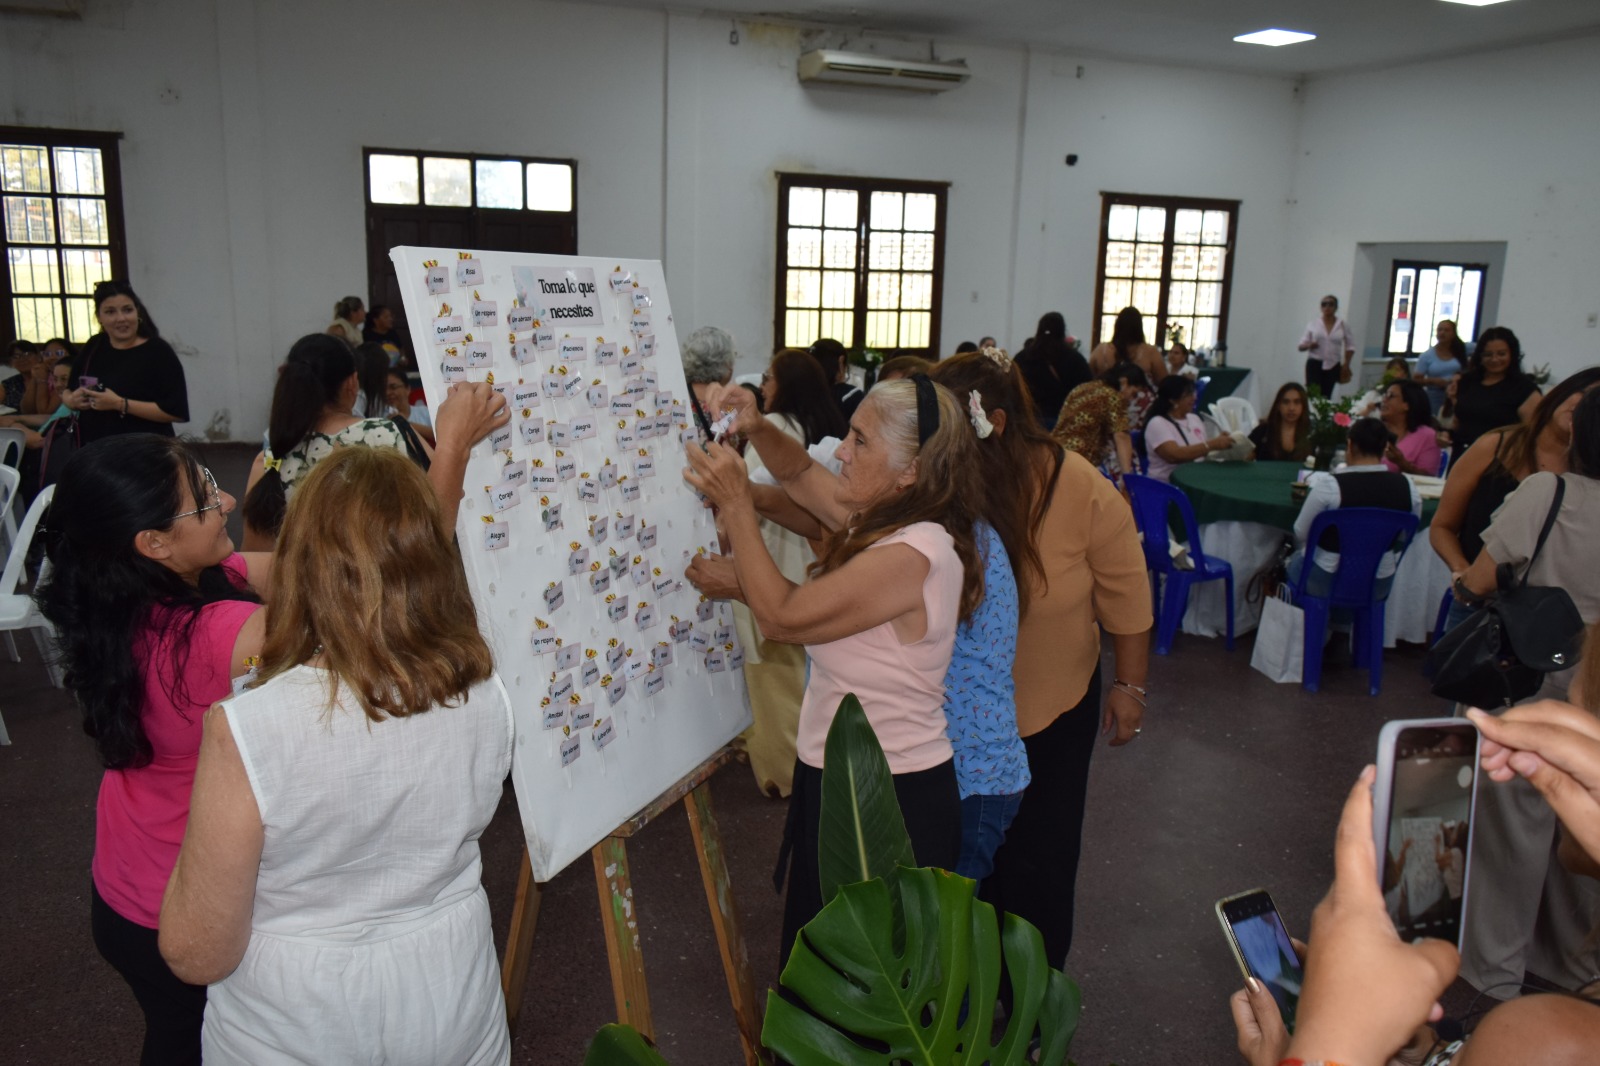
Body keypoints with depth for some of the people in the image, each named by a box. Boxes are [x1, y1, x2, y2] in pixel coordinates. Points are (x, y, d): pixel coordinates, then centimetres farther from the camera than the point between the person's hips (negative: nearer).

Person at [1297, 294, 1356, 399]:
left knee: (1326, 396, 1)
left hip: (1332, 366, 2)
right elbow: (1301, 346, 4)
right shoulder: (1313, 323, 3)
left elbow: (1350, 346, 14)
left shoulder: (1342, 325, 6)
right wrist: (1308, 345, -18)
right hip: (1314, 363, -2)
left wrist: (1346, 364, 5)